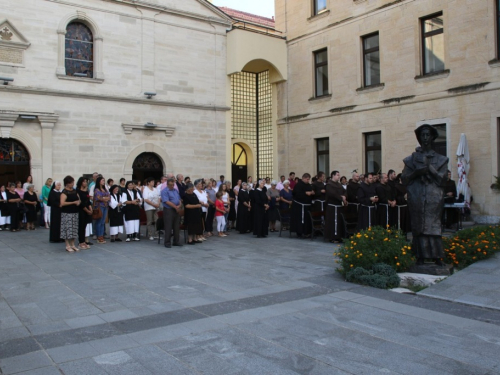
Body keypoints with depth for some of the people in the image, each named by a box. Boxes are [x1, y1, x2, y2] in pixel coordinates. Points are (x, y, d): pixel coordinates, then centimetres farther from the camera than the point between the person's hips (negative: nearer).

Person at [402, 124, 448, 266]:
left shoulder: (440, 159, 11)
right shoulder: (412, 158, 12)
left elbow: (442, 179, 0)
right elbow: (405, 179, 7)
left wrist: (429, 167, -9)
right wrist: (416, 173, -10)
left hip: (434, 197, 0)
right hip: (417, 197, 1)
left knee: (433, 225, -6)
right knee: (418, 226, -2)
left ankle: (437, 257, -1)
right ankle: (420, 257, 1)